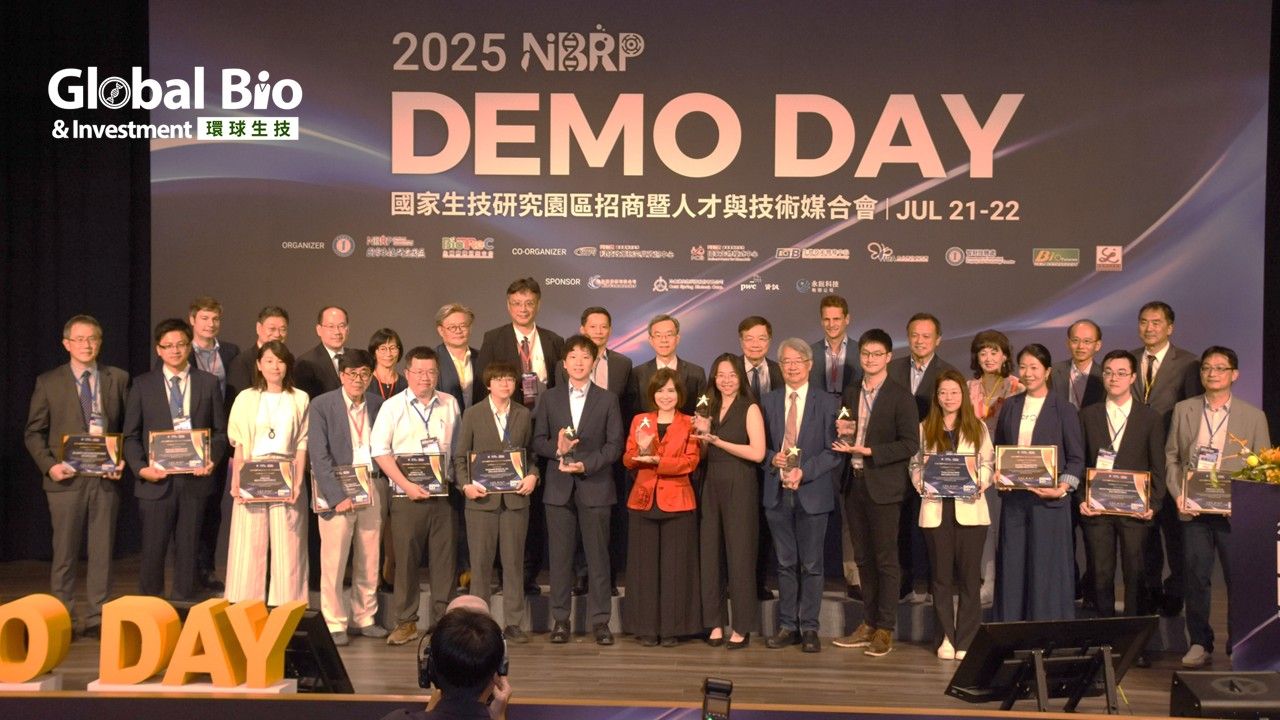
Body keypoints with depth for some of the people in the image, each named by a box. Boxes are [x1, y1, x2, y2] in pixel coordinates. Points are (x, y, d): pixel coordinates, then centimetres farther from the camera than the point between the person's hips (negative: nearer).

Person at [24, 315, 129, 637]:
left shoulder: (118, 379, 7)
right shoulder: (48, 382, 4)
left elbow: (129, 427, 8)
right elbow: (33, 432, 6)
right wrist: (48, 465, -8)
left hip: (106, 478, 1)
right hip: (67, 478, -1)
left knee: (102, 552, 6)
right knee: (65, 553, 5)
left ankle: (97, 618, 14)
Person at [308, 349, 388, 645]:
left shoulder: (378, 404, 8)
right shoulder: (321, 405, -4)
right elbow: (319, 455, -9)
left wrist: (385, 489, 1)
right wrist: (337, 495, -16)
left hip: (372, 488, 4)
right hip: (337, 489, -4)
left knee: (369, 560, 9)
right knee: (334, 560, -2)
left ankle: (364, 618, 21)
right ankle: (334, 624, 9)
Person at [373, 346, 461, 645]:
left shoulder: (450, 404, 9)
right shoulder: (393, 407, 0)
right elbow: (380, 451, -4)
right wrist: (406, 485, -11)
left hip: (443, 495, 2)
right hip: (407, 497, -2)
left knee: (444, 559, 4)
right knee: (406, 559, 1)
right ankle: (405, 622, 12)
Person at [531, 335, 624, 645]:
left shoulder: (607, 399, 5)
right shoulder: (550, 398, 10)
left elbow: (615, 444, -1)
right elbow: (538, 441, 8)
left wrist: (586, 464, -14)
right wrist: (557, 449, -13)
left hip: (594, 486, -1)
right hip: (559, 487, 1)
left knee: (597, 555, 1)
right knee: (560, 556, 5)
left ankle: (600, 620, 9)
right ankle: (560, 619, 13)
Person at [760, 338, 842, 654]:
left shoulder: (827, 403, -1)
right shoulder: (768, 402, 9)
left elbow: (833, 452, -5)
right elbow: (761, 446, 11)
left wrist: (803, 472, -16)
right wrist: (773, 459, -10)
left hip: (812, 493, -3)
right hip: (777, 493, 3)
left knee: (811, 565, 4)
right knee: (785, 563, 10)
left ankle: (809, 628, 13)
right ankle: (787, 625, 18)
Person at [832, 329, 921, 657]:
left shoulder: (900, 396, -6)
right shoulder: (850, 394, 12)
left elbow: (910, 444, -12)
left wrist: (868, 451, -17)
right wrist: (841, 432, -2)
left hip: (883, 487, -6)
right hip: (854, 483, 6)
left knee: (885, 559, 0)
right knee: (863, 557, 12)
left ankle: (884, 630, 7)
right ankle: (868, 624, 21)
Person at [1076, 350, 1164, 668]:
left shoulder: (1150, 418, 7)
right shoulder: (1088, 415, 9)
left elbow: (1158, 468, 5)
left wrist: (1153, 504, -5)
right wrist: (1080, 500, -3)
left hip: (1134, 509, -1)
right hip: (1096, 509, 1)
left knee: (1135, 576, 1)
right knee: (1101, 576, 2)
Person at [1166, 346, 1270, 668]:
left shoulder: (1253, 416, 6)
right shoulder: (1183, 410, 9)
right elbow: (1171, 457, 9)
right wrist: (1177, 496, -3)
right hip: (1194, 509, 1)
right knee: (1195, 578, 3)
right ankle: (1200, 644, 14)